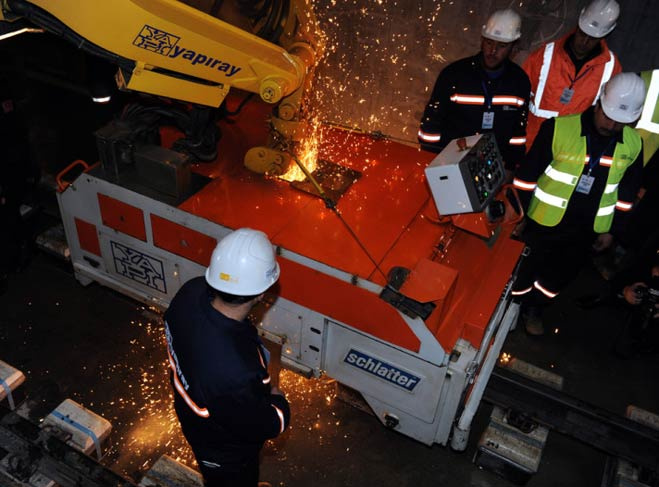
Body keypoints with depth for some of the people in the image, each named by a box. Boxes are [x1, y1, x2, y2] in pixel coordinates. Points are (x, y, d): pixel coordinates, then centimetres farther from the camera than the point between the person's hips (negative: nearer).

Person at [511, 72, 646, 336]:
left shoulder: (633, 144, -5)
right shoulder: (559, 128, -19)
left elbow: (627, 192, 8)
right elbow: (527, 175, -12)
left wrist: (612, 229, 10)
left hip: (587, 230, 4)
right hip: (544, 222, -4)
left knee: (560, 274, 21)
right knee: (525, 269, 14)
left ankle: (533, 310, 46)